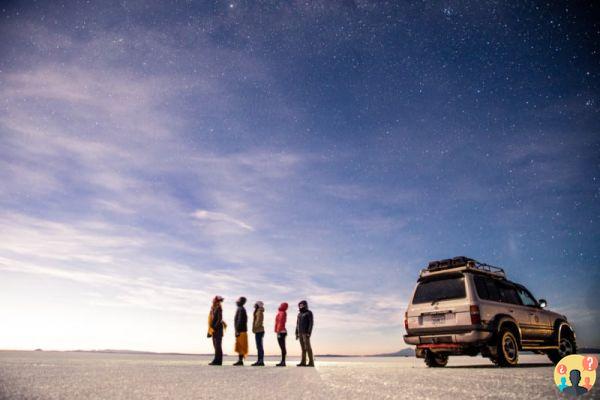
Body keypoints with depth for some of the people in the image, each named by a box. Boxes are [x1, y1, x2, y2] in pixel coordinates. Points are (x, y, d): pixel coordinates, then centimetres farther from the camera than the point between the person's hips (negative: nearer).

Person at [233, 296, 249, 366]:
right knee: (240, 347, 10)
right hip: (242, 331, 10)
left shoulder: (241, 309, -13)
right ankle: (240, 360, 13)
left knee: (240, 347, -8)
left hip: (241, 331, -10)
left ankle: (240, 361, -7)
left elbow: (240, 321, -20)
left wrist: (237, 331, -21)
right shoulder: (241, 309, 19)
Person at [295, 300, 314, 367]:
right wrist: (297, 334, 11)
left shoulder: (309, 313, -6)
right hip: (300, 333, 8)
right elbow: (297, 324, 17)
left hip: (306, 333, -8)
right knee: (303, 348, 7)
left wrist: (309, 333, -21)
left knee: (308, 347, -10)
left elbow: (311, 323, -13)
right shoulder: (299, 314, 17)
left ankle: (311, 362, -9)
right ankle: (303, 362, 7)